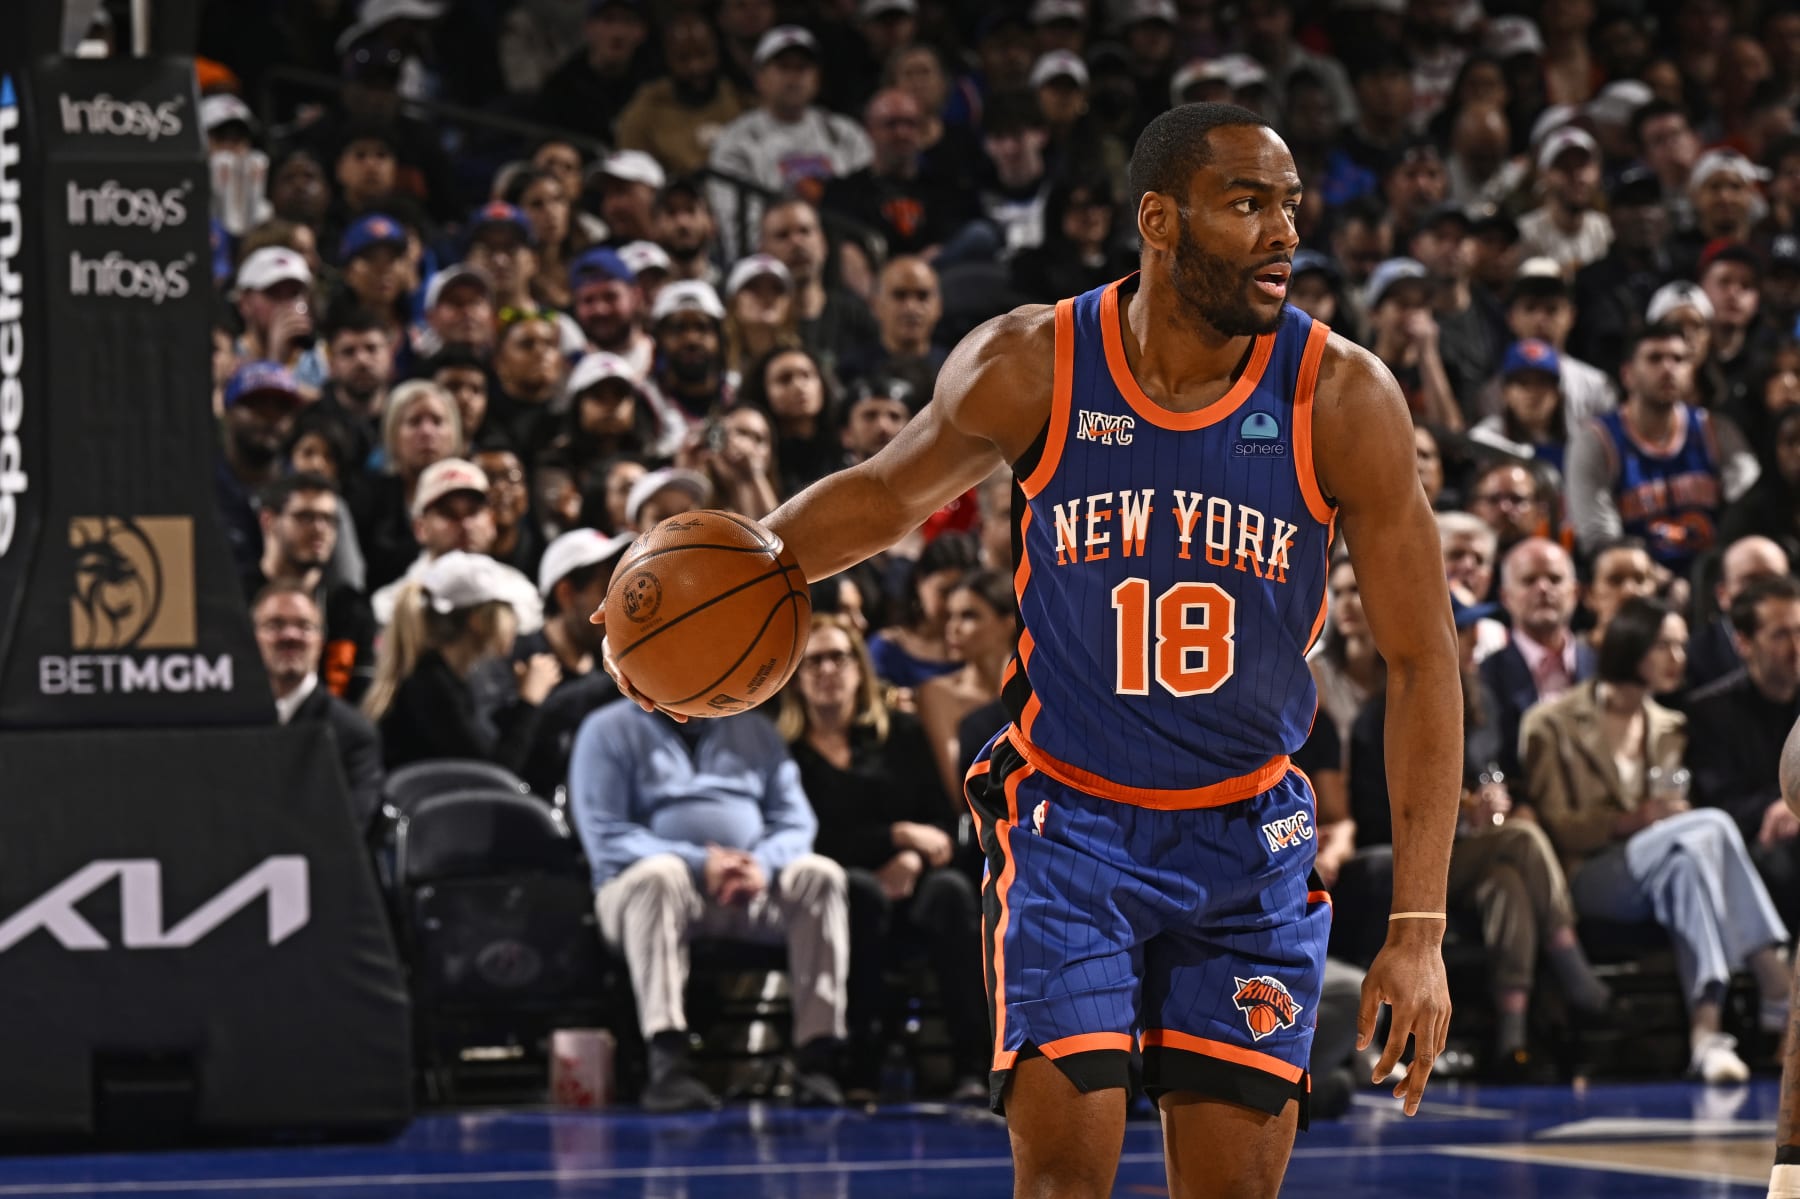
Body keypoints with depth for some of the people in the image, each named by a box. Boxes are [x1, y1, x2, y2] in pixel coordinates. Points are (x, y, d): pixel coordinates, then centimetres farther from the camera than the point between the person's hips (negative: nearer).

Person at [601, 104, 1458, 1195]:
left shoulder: (1342, 398, -13)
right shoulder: (1028, 368, -11)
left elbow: (1423, 661, -9)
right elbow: (886, 495, 10)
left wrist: (1419, 930, -14)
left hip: (1248, 839, 1)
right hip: (1071, 823, -1)